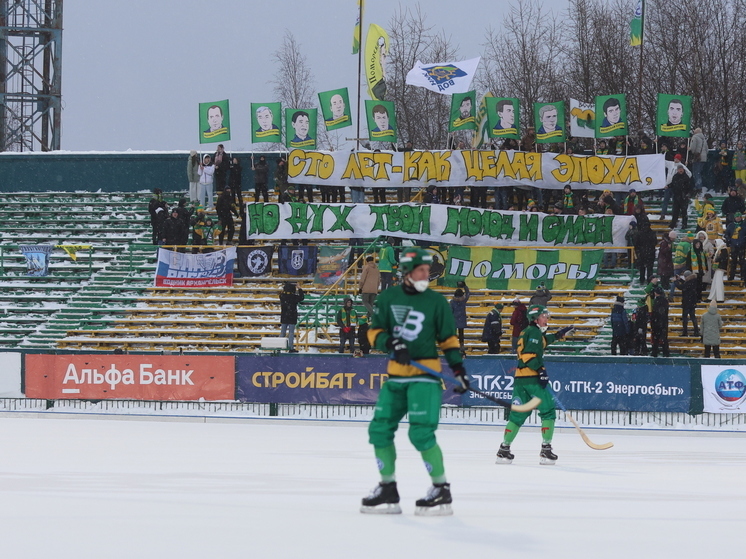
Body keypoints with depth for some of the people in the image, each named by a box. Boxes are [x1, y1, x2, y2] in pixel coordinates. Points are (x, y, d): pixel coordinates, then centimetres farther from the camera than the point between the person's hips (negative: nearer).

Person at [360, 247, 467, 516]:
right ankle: (388, 489, 17)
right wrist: (391, 343, -15)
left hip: (424, 375, -4)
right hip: (395, 376, 4)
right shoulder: (388, 298, 5)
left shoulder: (436, 301, 0)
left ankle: (442, 489, -5)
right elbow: (374, 332, 5)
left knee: (421, 433, -16)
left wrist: (459, 369, -2)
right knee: (380, 429, 4)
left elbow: (448, 339, 6)